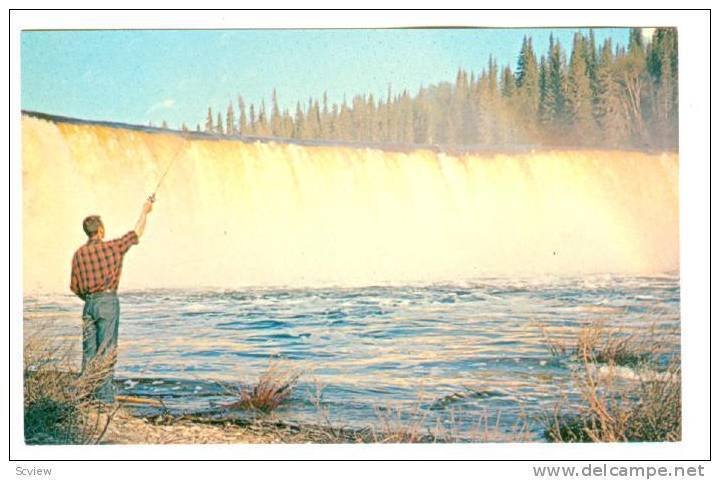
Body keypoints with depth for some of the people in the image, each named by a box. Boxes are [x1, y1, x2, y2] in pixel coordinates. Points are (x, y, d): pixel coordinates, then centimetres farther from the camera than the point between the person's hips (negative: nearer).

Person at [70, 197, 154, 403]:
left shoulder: (79, 253, 5)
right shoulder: (113, 247, -5)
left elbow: (74, 286, 8)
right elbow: (136, 233, 9)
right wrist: (145, 211, 23)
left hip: (89, 304, 4)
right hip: (108, 302, -4)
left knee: (89, 350, 8)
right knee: (106, 350, -4)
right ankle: (104, 395, -5)